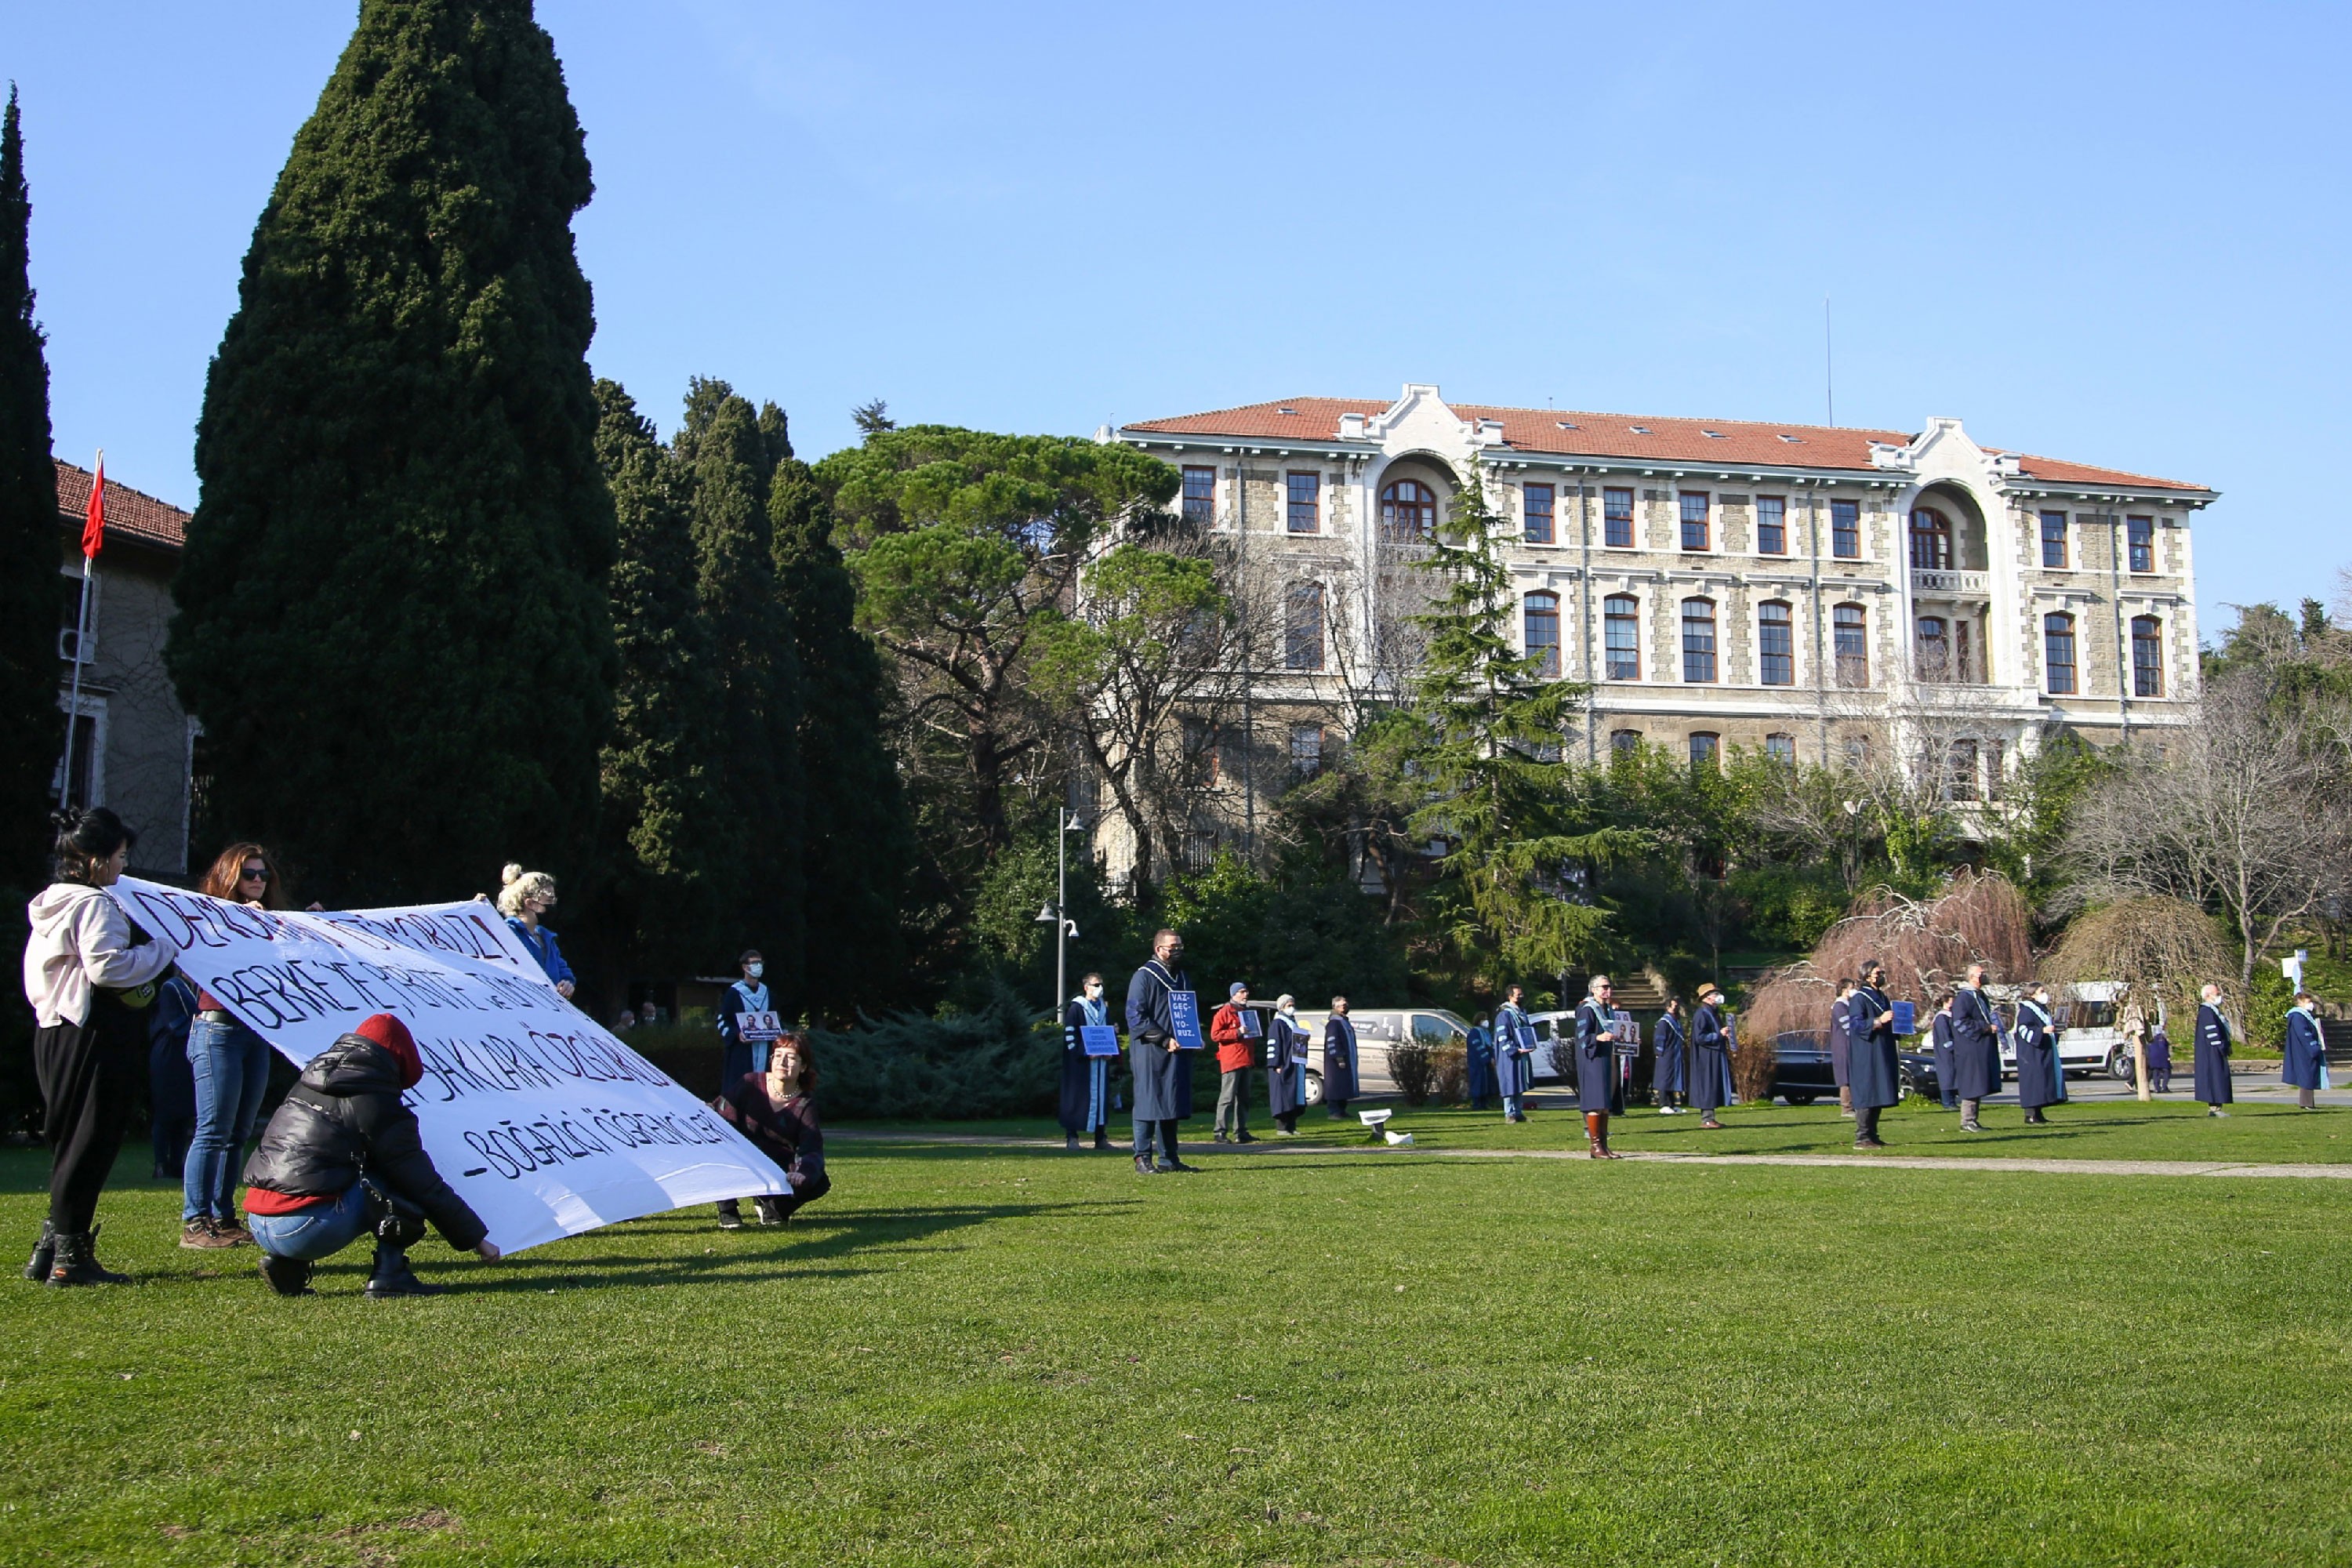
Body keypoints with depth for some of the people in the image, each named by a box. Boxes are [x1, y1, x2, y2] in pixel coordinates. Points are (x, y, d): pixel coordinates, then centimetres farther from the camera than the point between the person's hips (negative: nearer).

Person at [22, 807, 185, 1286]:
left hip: (55, 1030, 10)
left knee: (70, 1141, 16)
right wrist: (164, 948, -11)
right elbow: (107, 966, -24)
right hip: (94, 1036, -10)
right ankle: (70, 1257, 0)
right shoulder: (94, 904, -14)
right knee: (91, 1144, -4)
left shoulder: (53, 904, 16)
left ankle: (50, 1249, 19)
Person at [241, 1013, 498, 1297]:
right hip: (307, 1229, -7)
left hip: (257, 1226, 7)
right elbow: (426, 1186, -1)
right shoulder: (379, 1106, -4)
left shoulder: (305, 1086, 18)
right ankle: (389, 1275, -2)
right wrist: (478, 1239, 8)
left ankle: (286, 1263, 16)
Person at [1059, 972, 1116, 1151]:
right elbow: (1069, 1034, -10)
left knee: (1101, 1095, 5)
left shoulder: (1105, 1008, 15)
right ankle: (1072, 1137, -2)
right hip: (1081, 1062, -6)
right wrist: (1084, 1053, -18)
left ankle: (1101, 1138, 10)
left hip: (1101, 1060, 6)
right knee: (1078, 1097, -5)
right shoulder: (1076, 1007, -5)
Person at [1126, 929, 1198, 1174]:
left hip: (1177, 1052, 7)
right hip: (1150, 1053, -7)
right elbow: (1136, 1016, -13)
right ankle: (1142, 1160, -2)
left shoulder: (1182, 978, 17)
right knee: (1149, 1103, -6)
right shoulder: (1143, 977, -7)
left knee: (1172, 1105, 8)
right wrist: (1164, 1040, -20)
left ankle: (1170, 1158, 13)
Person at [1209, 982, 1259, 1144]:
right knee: (1228, 1097, -11)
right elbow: (1215, 1035, -13)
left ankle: (1241, 1132, 12)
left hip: (1246, 1061, 8)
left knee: (1244, 1098, 9)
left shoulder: (1248, 1012, 21)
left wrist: (1255, 1056, 23)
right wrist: (1237, 1032, -18)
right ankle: (1220, 1132, -10)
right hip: (1231, 1061, -8)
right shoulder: (1224, 1012, -4)